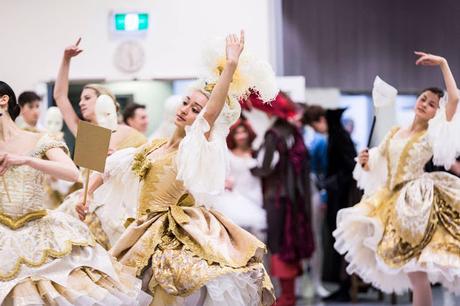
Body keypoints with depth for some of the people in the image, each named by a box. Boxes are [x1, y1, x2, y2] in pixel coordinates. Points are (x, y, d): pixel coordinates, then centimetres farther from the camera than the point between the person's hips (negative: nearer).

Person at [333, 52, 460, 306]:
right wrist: (365, 162, -4)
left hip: (416, 203, -6)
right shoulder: (395, 133, 14)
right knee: (410, 270, 9)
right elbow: (375, 166, 19)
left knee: (416, 270, -9)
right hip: (392, 201, 6)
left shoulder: (433, 134, -3)